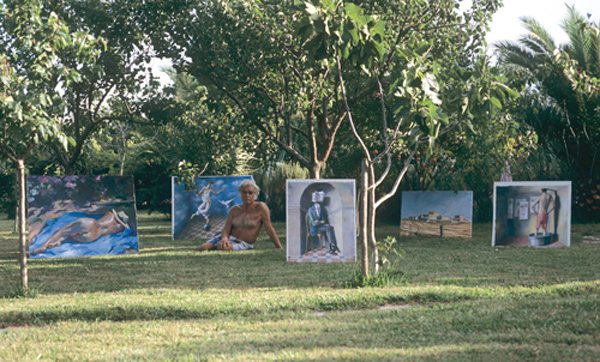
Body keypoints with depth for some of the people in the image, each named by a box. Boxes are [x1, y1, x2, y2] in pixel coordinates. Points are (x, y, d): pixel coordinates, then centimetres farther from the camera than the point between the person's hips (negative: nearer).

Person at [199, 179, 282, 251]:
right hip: (230, 238, 5)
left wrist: (280, 248, -8)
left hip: (243, 244, -5)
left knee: (222, 247, -37)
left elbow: (269, 229, -5)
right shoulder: (234, 210, 8)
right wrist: (224, 238, -23)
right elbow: (226, 230, 3)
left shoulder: (260, 207, -5)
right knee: (203, 247, -20)